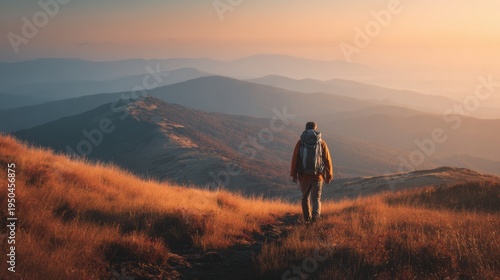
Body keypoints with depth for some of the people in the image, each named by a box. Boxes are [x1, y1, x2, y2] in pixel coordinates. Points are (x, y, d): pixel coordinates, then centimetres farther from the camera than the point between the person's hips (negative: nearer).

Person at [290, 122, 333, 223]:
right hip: (318, 176, 0)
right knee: (316, 198, 4)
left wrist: (294, 174, 3)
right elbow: (327, 160, 1)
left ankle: (307, 218, 23)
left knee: (305, 197, 19)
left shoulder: (300, 143, 1)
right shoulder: (322, 143, 2)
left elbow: (295, 159, -2)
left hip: (304, 175, 1)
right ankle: (316, 215, -21)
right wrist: (329, 175, 9)